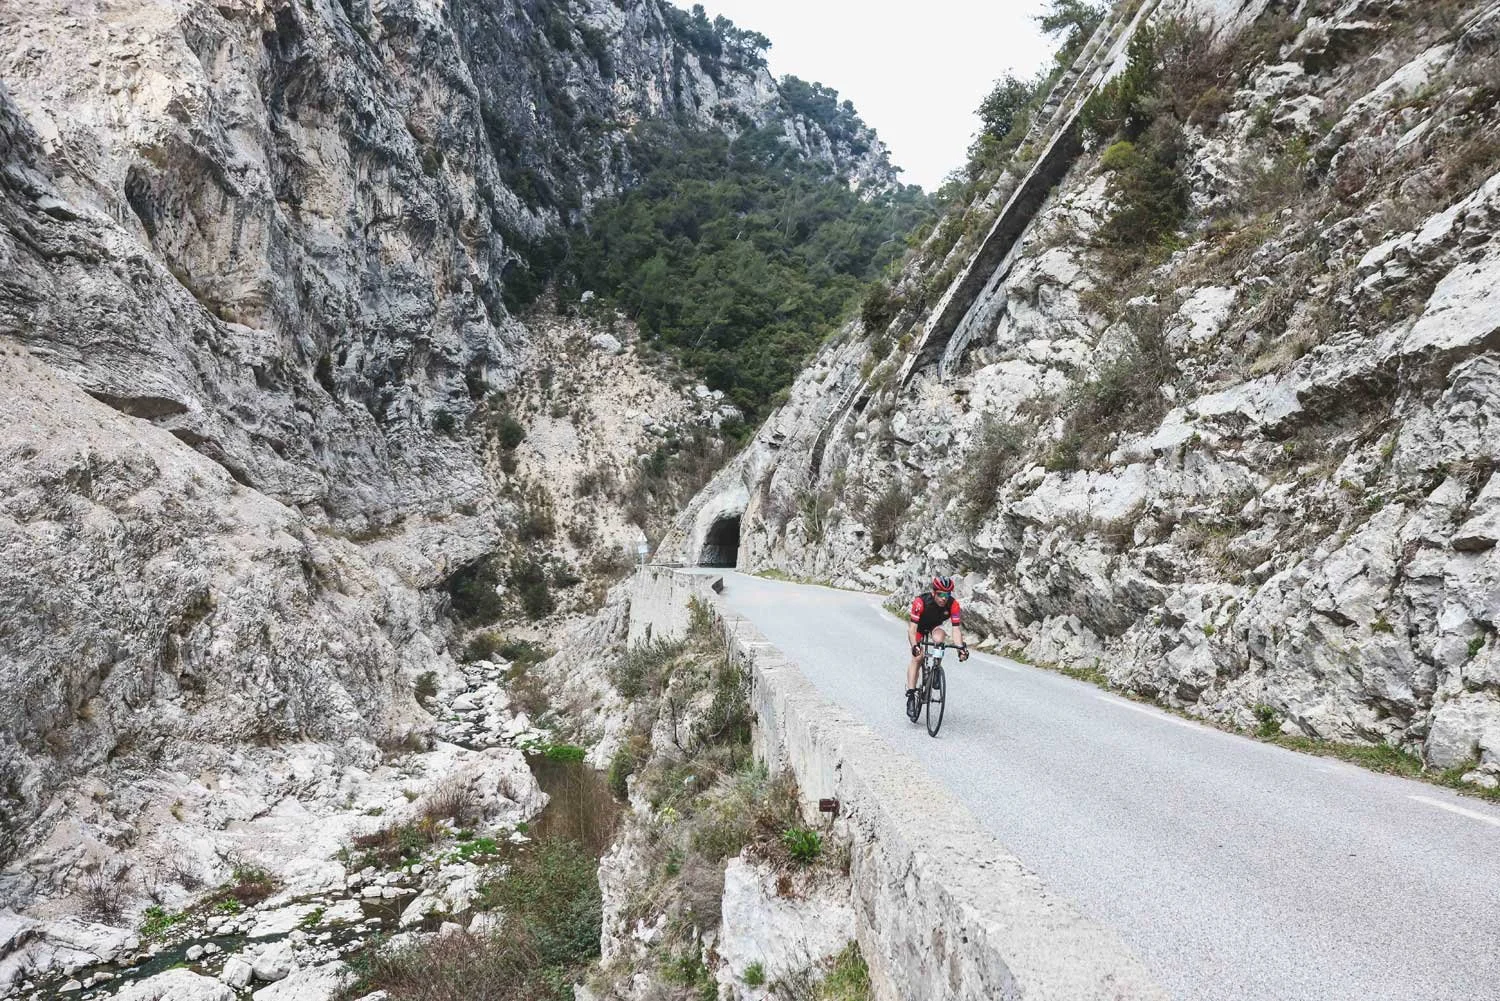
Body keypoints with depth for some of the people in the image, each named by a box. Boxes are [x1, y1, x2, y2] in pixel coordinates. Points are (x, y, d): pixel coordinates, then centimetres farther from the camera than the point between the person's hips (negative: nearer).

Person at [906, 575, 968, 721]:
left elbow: (956, 629, -31)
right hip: (918, 627, -2)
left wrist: (961, 647, -46)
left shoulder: (953, 604, -29)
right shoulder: (920, 602, -37)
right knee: (917, 658, -17)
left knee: (939, 639, -31)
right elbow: (913, 627, -38)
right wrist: (915, 646, -52)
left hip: (935, 627, 2)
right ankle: (911, 696, -13)